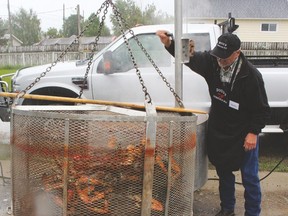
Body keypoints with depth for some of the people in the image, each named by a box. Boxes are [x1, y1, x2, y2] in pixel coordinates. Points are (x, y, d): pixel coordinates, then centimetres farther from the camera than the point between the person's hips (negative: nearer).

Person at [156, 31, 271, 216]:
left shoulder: (251, 75, -20)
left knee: (250, 178, 6)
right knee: (224, 173, 19)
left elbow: (263, 110, -12)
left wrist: (253, 132, -17)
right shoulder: (212, 62, -9)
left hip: (244, 136, -5)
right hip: (218, 132, 5)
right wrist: (169, 43, -24)